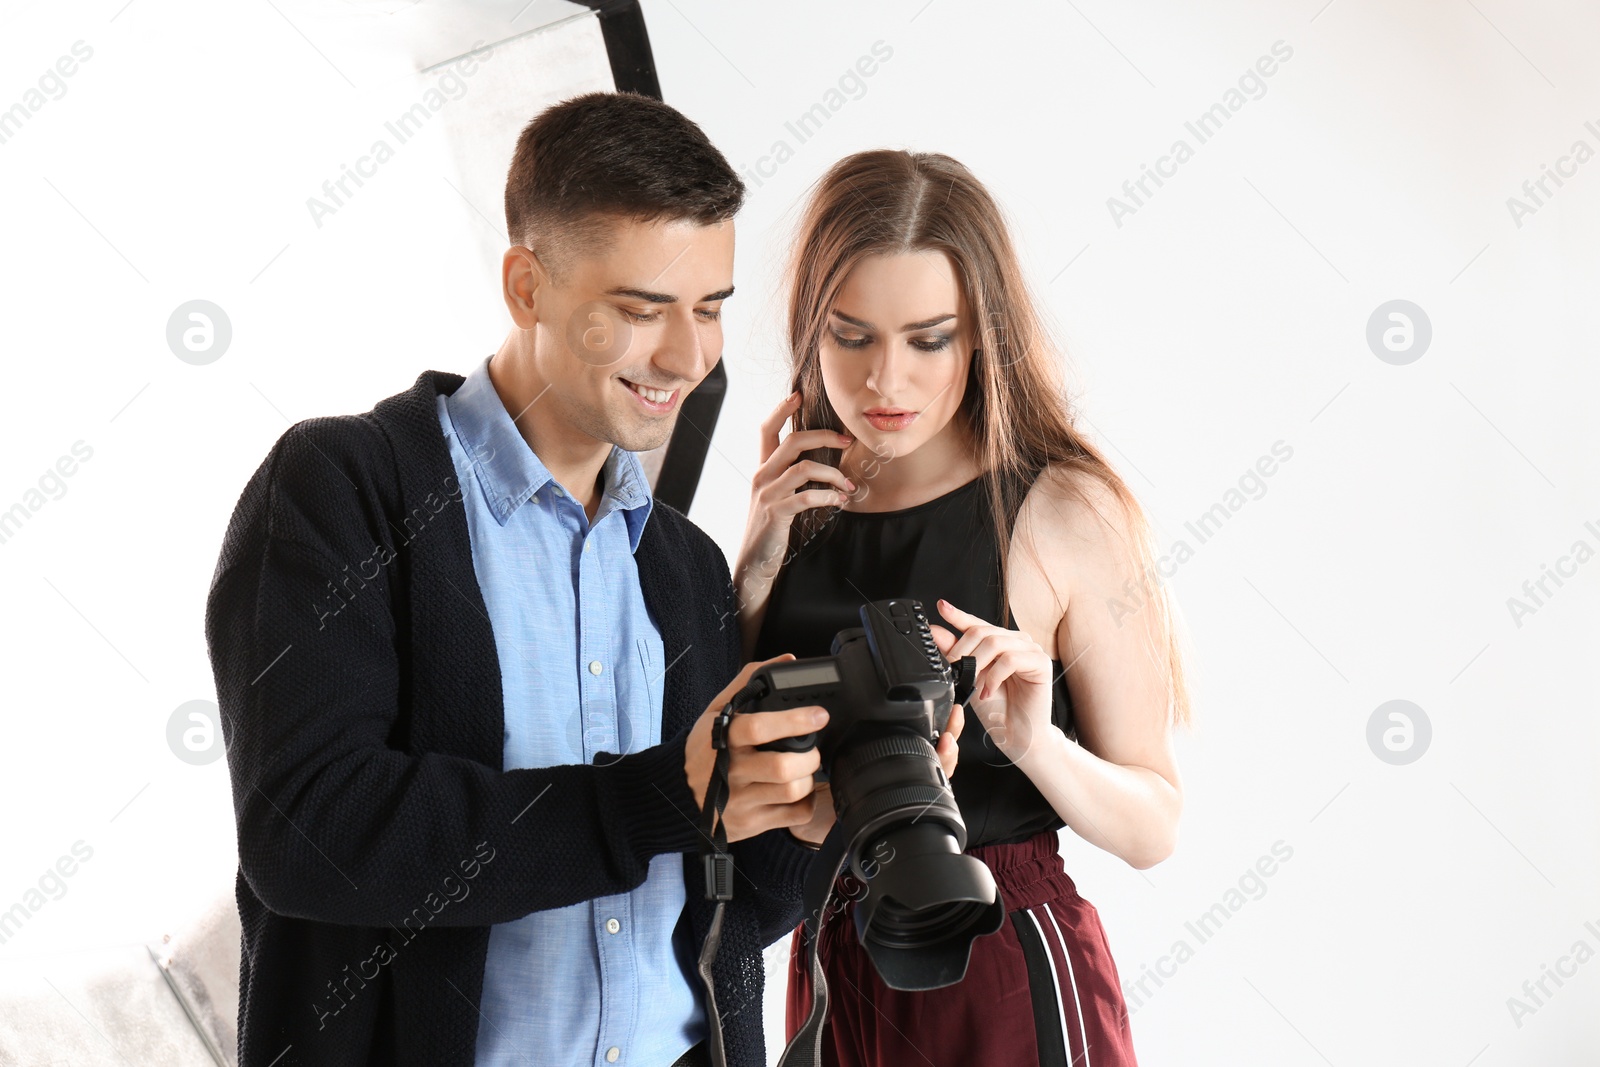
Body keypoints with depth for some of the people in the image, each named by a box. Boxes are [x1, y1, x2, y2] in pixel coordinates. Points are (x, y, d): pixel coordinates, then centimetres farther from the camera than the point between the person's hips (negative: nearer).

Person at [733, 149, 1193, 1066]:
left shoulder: (1065, 510, -12)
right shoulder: (801, 497, 2)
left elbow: (1154, 828, -10)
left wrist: (1034, 742, -28)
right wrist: (758, 562, -9)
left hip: (1007, 977, -4)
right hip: (834, 965, 5)